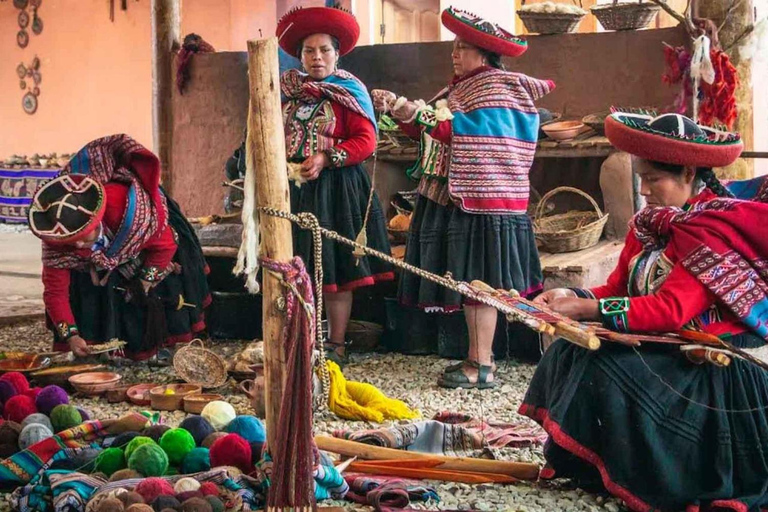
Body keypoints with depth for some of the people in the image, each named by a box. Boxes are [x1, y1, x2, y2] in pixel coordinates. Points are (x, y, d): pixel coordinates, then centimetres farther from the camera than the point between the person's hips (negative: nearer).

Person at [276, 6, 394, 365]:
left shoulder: (349, 92, -3)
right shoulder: (289, 91, 11)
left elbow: (366, 141, -10)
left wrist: (326, 159, -19)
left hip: (334, 189, -4)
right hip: (293, 188, 5)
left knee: (334, 267, 0)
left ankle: (336, 344, 10)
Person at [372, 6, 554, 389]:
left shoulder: (498, 88, -9)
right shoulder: (460, 87, 18)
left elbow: (463, 133, -21)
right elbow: (428, 132, 16)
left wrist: (415, 114, -22)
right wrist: (400, 111, 2)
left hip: (480, 201, -9)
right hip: (455, 199, 9)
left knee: (479, 283, -7)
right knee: (467, 281, 11)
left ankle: (482, 368, -3)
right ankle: (478, 357, 18)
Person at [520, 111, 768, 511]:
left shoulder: (717, 229, -18)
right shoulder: (651, 223, 9)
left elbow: (672, 309, -28)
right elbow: (616, 290, 9)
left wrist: (586, 309, -30)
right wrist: (571, 296, -12)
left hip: (713, 368, -9)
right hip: (660, 345, 9)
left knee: (605, 369, -24)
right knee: (570, 352, -8)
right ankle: (575, 463, -6)